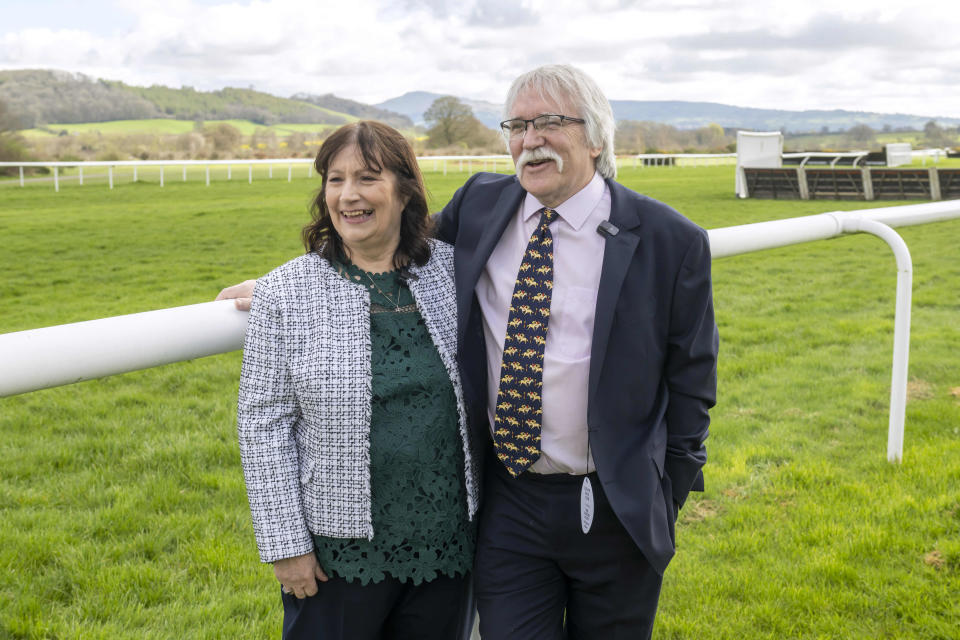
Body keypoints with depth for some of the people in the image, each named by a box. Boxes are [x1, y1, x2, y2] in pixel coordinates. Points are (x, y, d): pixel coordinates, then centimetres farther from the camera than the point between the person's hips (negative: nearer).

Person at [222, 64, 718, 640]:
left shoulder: (669, 240, -9)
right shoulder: (480, 204, 1)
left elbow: (691, 381, -4)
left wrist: (663, 506, -3)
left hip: (614, 510, -2)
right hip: (509, 503, 2)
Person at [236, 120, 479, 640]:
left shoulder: (451, 270, -1)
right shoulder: (285, 293, -8)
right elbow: (263, 425, -7)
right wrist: (285, 544, -10)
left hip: (444, 542, 3)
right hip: (336, 551, -3)